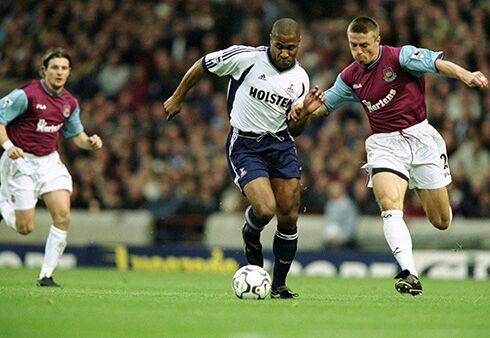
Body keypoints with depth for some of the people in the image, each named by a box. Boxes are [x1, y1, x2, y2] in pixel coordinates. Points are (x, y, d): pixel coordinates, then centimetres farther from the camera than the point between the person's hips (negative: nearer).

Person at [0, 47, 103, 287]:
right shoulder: (27, 94, -15)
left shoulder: (70, 103, 4)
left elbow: (76, 135, 18)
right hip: (21, 161, -5)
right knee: (25, 228, -3)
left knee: (63, 216, -14)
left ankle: (46, 275, -4)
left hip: (50, 161, 5)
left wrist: (90, 142, -4)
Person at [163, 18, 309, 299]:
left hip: (280, 144, 4)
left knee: (289, 217, -2)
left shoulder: (300, 79, 1)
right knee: (265, 210, -22)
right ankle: (250, 236, 16)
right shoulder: (246, 58, -13)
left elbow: (294, 127, 6)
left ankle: (279, 284, 15)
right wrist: (178, 98, 9)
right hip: (245, 145, -4)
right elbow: (203, 65, 2)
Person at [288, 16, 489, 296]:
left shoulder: (400, 56, -9)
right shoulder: (350, 77, 6)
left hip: (420, 136, -2)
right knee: (389, 205, -26)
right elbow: (325, 105, 19)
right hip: (384, 145, 2)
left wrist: (465, 75, -42)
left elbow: (437, 63, -23)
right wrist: (306, 109, -3)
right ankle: (410, 274, -33)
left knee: (441, 222, 4)